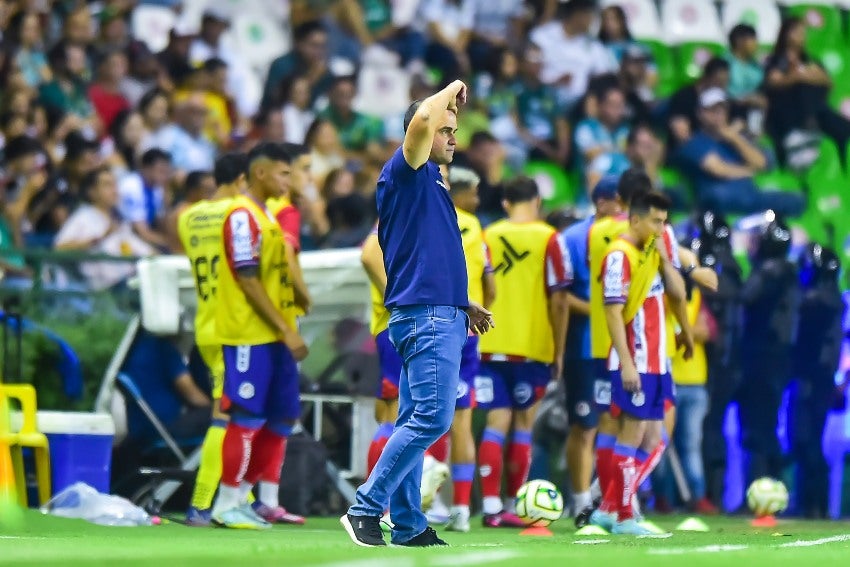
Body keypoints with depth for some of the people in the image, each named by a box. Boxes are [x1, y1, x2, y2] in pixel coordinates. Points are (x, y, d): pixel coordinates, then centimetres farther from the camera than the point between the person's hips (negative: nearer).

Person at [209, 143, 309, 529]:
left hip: (274, 335, 10)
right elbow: (247, 280, -18)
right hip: (249, 335, -10)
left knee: (282, 417, 10)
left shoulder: (265, 215, 19)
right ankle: (227, 505, 0)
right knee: (247, 417, -6)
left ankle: (266, 501, 16)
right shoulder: (242, 215, -12)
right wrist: (286, 330, -18)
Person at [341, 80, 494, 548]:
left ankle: (408, 526, 8)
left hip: (441, 316, 10)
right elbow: (423, 119, -25)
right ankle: (366, 507, -13)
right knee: (432, 417, -15)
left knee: (415, 422, 8)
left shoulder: (429, 183, 23)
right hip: (425, 316, -10)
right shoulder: (405, 173, -6)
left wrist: (464, 306, 24)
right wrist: (453, 91, -6)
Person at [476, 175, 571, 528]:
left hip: (490, 345, 2)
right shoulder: (549, 239, -4)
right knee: (523, 424, 7)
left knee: (495, 423, 3)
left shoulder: (487, 237, 5)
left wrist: (476, 340, 18)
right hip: (533, 348, -2)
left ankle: (491, 507, -6)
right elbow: (558, 301, -6)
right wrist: (559, 351, 3)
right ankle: (510, 506, 8)